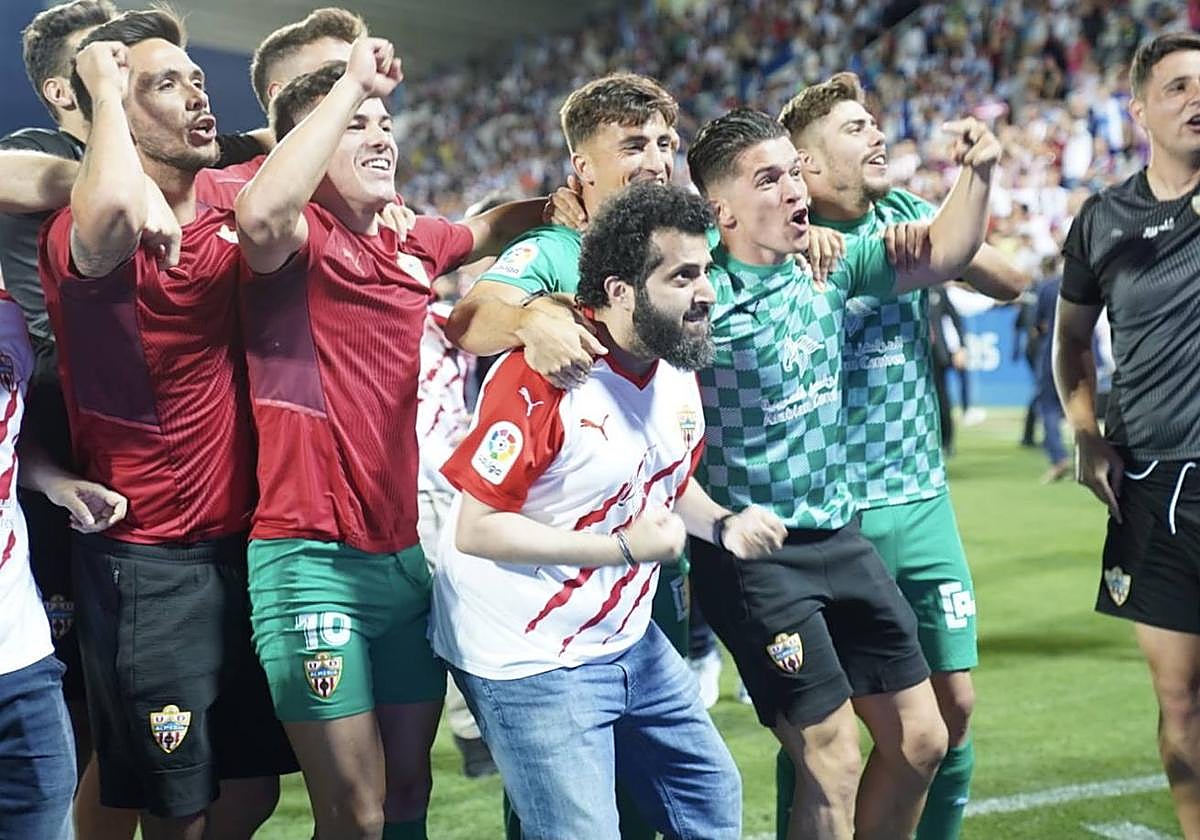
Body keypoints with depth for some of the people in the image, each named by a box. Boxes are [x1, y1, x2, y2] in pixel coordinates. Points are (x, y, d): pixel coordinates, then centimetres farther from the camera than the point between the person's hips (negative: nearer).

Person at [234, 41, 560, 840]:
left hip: (408, 555, 7)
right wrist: (351, 84, -27)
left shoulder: (413, 244, 11)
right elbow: (260, 214, -35)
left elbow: (491, 228, 34)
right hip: (312, 559, -7)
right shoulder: (299, 237, -9)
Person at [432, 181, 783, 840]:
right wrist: (625, 548, -23)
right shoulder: (542, 377, -23)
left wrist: (722, 525, -2)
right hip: (530, 662, -9)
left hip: (629, 641, 9)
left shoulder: (678, 363, 2)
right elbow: (477, 528, -24)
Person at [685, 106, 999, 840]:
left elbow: (942, 258, 14)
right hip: (754, 556, -7)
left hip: (841, 538, 7)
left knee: (920, 742, 12)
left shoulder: (829, 265, 3)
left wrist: (978, 174, 0)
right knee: (833, 762, -7)